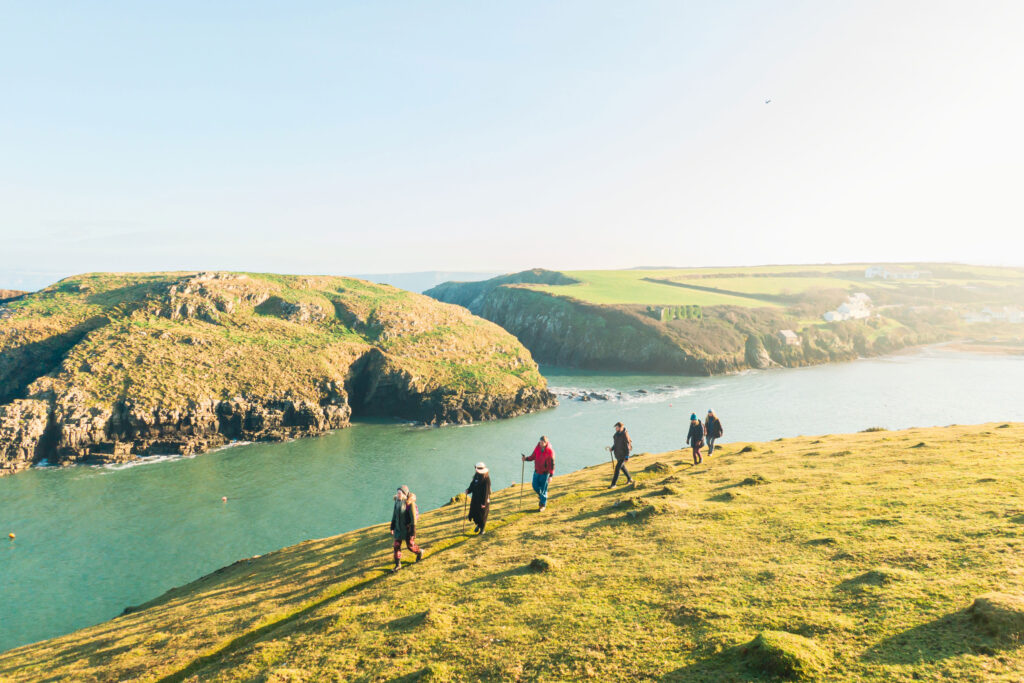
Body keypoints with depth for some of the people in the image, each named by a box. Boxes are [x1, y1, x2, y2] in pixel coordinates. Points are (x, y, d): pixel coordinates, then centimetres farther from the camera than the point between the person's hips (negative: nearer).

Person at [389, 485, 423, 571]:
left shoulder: (410, 503, -23)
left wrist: (413, 533, -20)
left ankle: (419, 552, 41)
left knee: (410, 545, 10)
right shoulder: (397, 501, -3)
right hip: (398, 528, 5)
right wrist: (392, 527, 11)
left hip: (407, 528, -5)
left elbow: (413, 518, -20)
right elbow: (394, 515, 8)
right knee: (397, 546, 3)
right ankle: (398, 565, 16)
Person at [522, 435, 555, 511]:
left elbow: (552, 464, -17)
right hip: (537, 471, 5)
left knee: (543, 489, 3)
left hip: (545, 472, -5)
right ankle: (540, 494, 41)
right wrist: (526, 459, -17)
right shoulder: (538, 448, -5)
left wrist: (551, 476, -19)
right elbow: (533, 457, 4)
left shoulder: (550, 451, -20)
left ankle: (543, 505, 19)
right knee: (535, 486, 8)